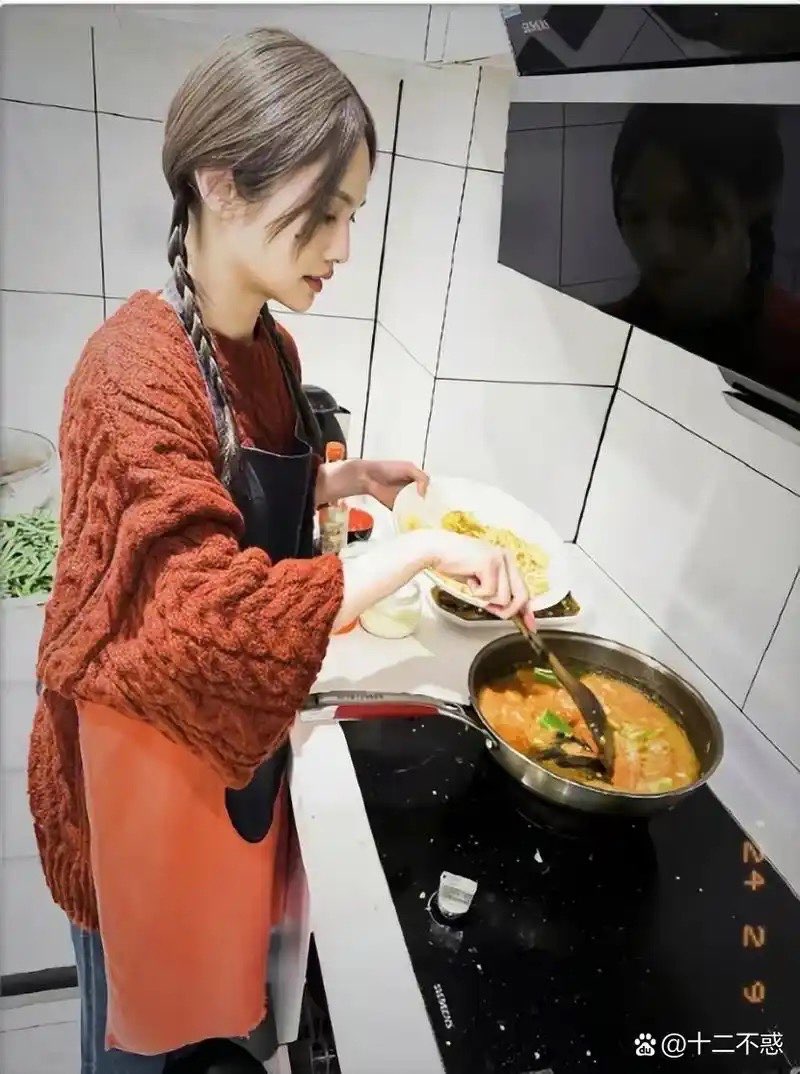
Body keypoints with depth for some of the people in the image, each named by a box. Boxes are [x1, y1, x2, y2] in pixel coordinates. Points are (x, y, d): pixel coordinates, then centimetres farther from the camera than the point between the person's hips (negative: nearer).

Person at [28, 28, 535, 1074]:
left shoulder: (268, 350, -2)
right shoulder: (139, 369, -28)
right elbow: (218, 617, -33)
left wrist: (352, 477, 1)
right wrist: (417, 549, -29)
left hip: (240, 721, 7)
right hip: (150, 738, -7)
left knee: (214, 942, 31)